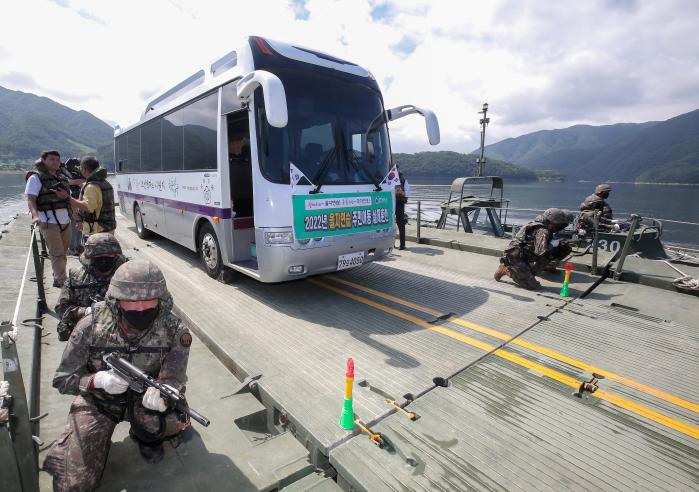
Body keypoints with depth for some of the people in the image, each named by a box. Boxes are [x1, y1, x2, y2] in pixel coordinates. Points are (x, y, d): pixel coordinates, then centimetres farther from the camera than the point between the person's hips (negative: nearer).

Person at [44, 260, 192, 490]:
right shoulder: (92, 326, -22)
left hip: (143, 399, 0)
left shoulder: (173, 331, -22)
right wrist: (98, 380, -32)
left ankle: (146, 437, 8)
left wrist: (161, 391, -48)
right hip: (97, 402, 0)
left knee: (177, 421, -29)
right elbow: (62, 380, -11)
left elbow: (174, 378, -23)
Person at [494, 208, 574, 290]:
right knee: (533, 286, -12)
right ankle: (507, 270, -4)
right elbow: (541, 252, -28)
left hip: (524, 256, 9)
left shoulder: (544, 228, 10)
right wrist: (552, 244, -12)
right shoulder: (542, 231, -18)